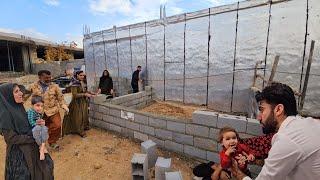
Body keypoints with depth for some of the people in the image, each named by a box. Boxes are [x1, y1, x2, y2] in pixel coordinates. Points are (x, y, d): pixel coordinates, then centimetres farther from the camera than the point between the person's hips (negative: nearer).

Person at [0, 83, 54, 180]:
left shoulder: (19, 107, 0)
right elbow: (11, 138, -21)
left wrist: (36, 123, -9)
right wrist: (33, 138, -17)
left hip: (32, 146, 7)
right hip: (18, 151, -7)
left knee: (46, 164, 21)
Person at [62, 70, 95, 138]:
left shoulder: (83, 82, 2)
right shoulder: (74, 83, -19)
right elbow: (75, 95, -23)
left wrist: (90, 93, -1)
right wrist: (85, 94, -28)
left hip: (84, 101, 7)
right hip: (77, 102, -7)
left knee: (84, 115, 19)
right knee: (79, 117, 4)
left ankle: (84, 126, 38)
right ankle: (80, 131, 18)